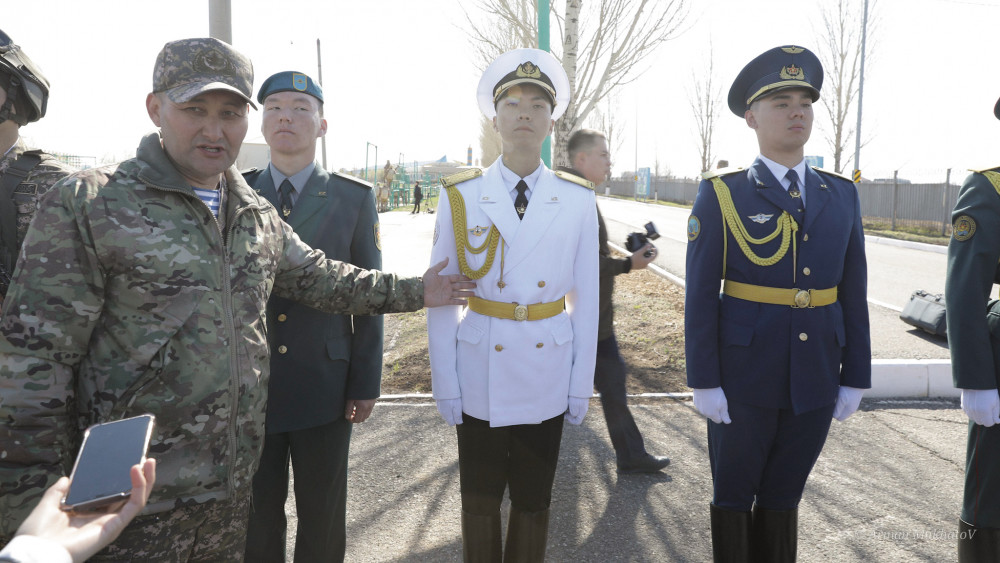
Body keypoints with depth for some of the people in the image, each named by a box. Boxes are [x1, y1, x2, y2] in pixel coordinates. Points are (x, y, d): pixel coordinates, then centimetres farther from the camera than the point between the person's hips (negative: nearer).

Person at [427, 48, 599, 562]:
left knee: (534, 501, 14)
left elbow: (585, 298, 2)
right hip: (480, 376, 0)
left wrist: (582, 384, 2)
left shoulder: (578, 200, -1)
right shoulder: (460, 196, -4)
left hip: (547, 376, 1)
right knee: (479, 501, 13)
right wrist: (444, 383, -4)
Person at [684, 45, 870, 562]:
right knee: (733, 497, 11)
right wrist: (703, 382, -10)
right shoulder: (721, 195, -6)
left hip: (816, 382, 3)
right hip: (744, 378, -3)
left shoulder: (842, 195, 6)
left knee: (783, 497, 16)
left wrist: (855, 378, 5)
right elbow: (700, 294, -7)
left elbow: (853, 293, 7)